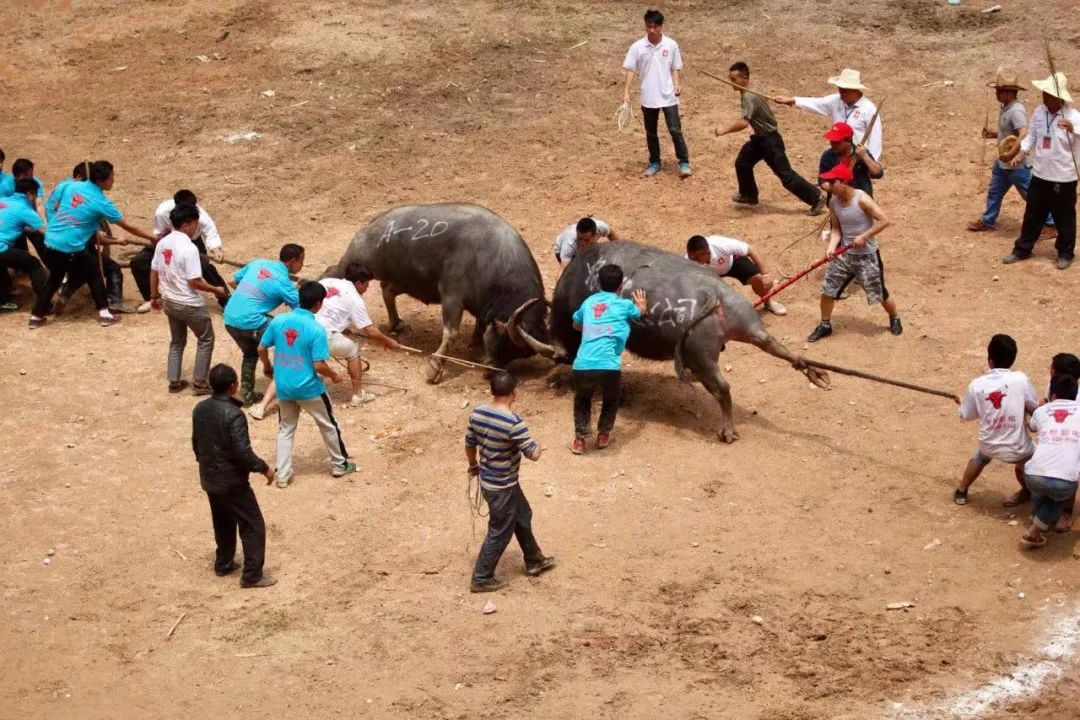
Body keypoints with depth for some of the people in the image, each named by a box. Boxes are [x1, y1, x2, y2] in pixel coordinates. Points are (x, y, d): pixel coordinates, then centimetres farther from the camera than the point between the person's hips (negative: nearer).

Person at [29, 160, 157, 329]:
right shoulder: (101, 203, -10)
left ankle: (36, 317, 26)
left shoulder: (71, 186, 4)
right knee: (94, 274, 15)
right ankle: (104, 314, 12)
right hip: (69, 248, -6)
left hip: (50, 241, 6)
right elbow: (128, 227, -1)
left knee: (54, 278, 24)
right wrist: (153, 238, 11)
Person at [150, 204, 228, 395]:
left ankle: (174, 382, 25)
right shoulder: (189, 248, -24)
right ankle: (199, 383, 13)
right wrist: (216, 290, -9)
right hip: (189, 304, -7)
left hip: (169, 301, 7)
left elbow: (154, 272, 7)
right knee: (206, 339, 11)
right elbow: (195, 282, -23)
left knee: (177, 341, 23)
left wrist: (155, 296, 19)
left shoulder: (162, 243, -1)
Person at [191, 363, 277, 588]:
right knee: (253, 526, 2)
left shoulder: (200, 409, -1)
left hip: (209, 479, 8)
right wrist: (264, 468, -12)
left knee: (223, 523, 25)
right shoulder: (233, 414, -26)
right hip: (232, 481, -8)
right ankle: (252, 574, 4)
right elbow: (243, 452, -26)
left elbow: (196, 443, 12)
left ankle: (223, 564, 36)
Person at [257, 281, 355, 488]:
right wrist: (334, 375, 0)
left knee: (285, 430, 19)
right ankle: (339, 465, 33)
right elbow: (319, 365, -20)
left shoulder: (278, 321, -6)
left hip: (283, 388, 4)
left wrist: (268, 366, 23)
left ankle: (283, 475, 17)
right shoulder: (316, 329, -20)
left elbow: (261, 349, 3)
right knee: (329, 426, 18)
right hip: (309, 389, -4)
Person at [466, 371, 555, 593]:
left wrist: (473, 465, 28)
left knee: (522, 517, 26)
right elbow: (533, 454, -23)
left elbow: (469, 444, 8)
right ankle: (481, 579, 20)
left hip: (487, 480, 8)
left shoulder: (477, 413, -5)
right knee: (500, 533, 9)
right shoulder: (514, 422, -28)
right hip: (502, 487, -8)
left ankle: (534, 561, 42)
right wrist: (536, 445, 1)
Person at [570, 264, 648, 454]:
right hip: (609, 366, -2)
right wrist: (641, 304, 59)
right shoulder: (624, 305, 12)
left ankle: (579, 440, 22)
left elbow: (576, 325, 40)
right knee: (611, 399, 30)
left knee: (582, 398, 30)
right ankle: (603, 436, 32)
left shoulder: (589, 301, 20)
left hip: (582, 366, 2)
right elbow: (641, 312, 37)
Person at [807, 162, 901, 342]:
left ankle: (894, 319, 35)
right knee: (827, 289, 4)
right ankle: (825, 325, 22)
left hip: (867, 255, -5)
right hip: (844, 254, 5)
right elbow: (836, 228, 4)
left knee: (879, 293, 7)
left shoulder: (862, 199, -22)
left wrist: (864, 237, -24)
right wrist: (832, 246, -14)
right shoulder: (834, 203, -4)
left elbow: (884, 220, -21)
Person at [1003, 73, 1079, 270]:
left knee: (1064, 217, 9)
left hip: (1063, 178, -5)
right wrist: (1021, 154, -3)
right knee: (1033, 214, 16)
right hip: (1040, 175, 5)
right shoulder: (1039, 112, -1)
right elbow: (1031, 136, 10)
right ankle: (1022, 249, 29)